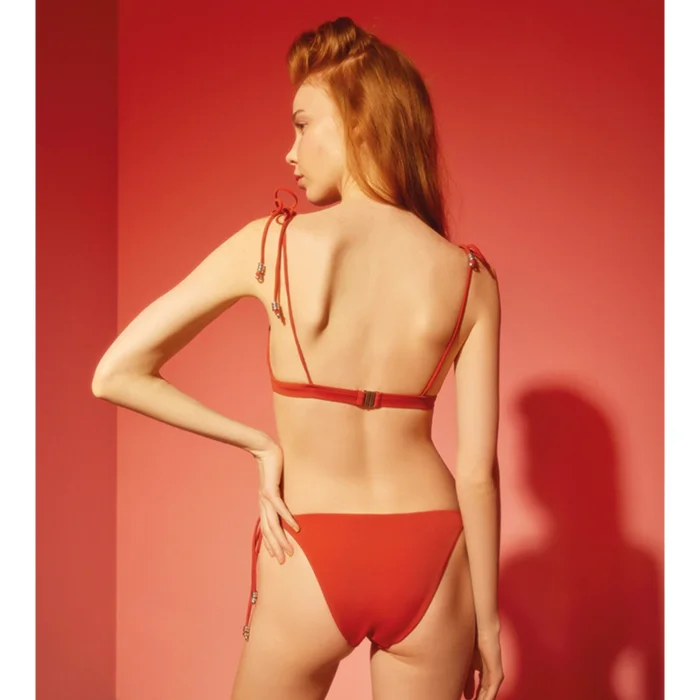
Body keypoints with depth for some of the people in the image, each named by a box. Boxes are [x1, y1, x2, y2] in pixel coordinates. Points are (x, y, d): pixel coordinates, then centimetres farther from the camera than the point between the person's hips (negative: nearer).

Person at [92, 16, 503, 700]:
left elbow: (114, 376, -6)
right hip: (429, 560, 2)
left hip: (310, 563, -1)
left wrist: (259, 444, -1)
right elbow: (478, 471, -5)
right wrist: (487, 618, 5)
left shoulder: (272, 244, -10)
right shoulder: (469, 277, -6)